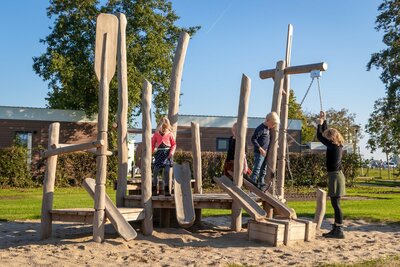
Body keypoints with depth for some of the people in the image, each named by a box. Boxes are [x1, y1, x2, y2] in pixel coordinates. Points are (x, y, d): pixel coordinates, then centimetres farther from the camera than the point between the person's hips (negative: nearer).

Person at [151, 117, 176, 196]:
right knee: (155, 171, -1)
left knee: (167, 171, -6)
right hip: (159, 154, 1)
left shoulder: (170, 134, 4)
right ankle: (154, 188, 11)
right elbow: (152, 144, 10)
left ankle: (166, 189, 3)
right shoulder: (156, 134, 6)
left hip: (167, 154, -1)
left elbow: (174, 144, 6)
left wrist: (172, 152, -10)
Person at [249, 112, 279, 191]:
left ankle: (261, 183, 21)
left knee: (263, 169, 13)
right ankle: (252, 183, -3)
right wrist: (260, 148, -22)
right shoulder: (261, 128, -17)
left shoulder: (268, 129, 11)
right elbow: (253, 139, -19)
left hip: (265, 152, 9)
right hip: (259, 152, -9)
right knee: (257, 169, -8)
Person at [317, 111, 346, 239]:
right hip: (335, 175, 10)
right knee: (335, 204, 11)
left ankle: (339, 231, -5)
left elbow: (320, 136, -9)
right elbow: (326, 133, 24)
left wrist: (320, 123, 5)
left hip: (335, 176, -10)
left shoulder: (333, 146, -14)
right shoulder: (336, 145, 11)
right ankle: (336, 229, 16)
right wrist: (324, 121, 24)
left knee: (336, 204, -7)